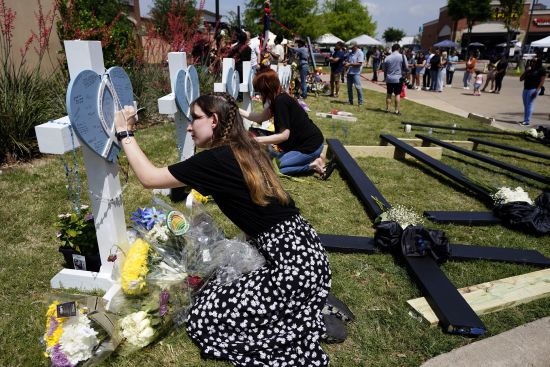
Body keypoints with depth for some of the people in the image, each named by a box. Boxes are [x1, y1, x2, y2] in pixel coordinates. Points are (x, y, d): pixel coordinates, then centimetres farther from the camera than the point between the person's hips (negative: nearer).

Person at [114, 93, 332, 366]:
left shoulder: (216, 159, -15)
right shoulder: (245, 149, 10)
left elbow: (148, 178, -6)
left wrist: (125, 133, 3)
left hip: (292, 262, -9)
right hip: (301, 249, 9)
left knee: (204, 318, -1)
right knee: (218, 287, 23)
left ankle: (308, 322, 2)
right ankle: (308, 308, 18)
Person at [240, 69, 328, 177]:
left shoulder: (280, 101, -21)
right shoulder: (279, 98, 7)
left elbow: (284, 135, -23)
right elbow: (260, 117, 12)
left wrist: (257, 140, -20)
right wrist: (238, 110, 12)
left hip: (311, 146, -10)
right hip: (301, 142, 10)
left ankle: (313, 165, -4)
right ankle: (312, 158, 12)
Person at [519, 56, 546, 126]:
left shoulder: (542, 70, -2)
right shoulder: (529, 70, 14)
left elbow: (542, 81, -7)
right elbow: (521, 79, 10)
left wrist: (537, 90, -16)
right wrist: (526, 71, -2)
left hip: (533, 89, -7)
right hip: (526, 89, 7)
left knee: (529, 105, -9)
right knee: (525, 105, 8)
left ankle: (527, 121, -8)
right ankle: (525, 120, 13)